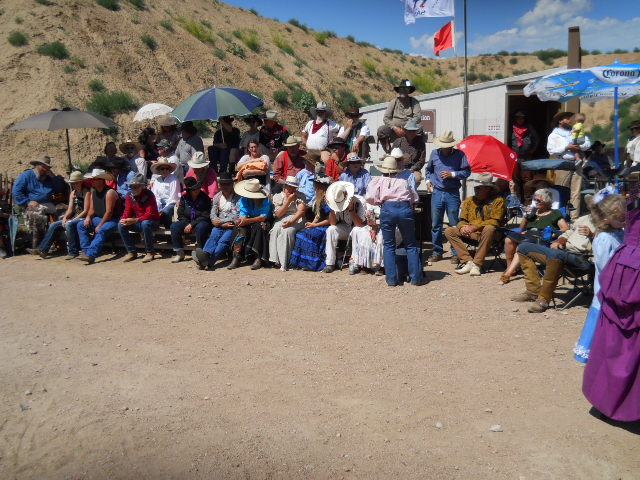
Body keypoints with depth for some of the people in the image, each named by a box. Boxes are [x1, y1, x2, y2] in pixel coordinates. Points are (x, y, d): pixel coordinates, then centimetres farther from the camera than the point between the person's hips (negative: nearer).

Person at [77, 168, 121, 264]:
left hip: (112, 220, -9)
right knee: (81, 225, -7)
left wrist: (99, 226, -19)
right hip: (98, 218, 9)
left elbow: (109, 212, -20)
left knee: (101, 231, -34)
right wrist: (88, 217, -8)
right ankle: (86, 251, -14)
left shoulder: (110, 192, -17)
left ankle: (90, 255, -44)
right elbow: (91, 209, 15)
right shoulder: (93, 192, 10)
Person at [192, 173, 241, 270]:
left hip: (232, 226, -4)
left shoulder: (238, 197, 1)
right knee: (213, 236, -27)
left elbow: (237, 217, -8)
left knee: (223, 240, -29)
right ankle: (205, 255, -54)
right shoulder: (217, 197, 17)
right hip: (220, 225, 4)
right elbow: (212, 214, 12)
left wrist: (220, 221, -6)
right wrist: (223, 224, -6)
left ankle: (208, 261, -50)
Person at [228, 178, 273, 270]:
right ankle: (236, 258, -32)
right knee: (242, 228, -27)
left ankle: (258, 258, -35)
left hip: (265, 222, -4)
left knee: (259, 226, -36)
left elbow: (263, 217, -26)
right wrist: (241, 220, -36)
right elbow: (243, 215, -10)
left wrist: (248, 220, -40)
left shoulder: (265, 200, -18)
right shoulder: (244, 200, -5)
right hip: (251, 221, 4)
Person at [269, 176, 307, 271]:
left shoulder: (300, 196, 6)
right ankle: (275, 259, -28)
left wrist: (291, 221, -26)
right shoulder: (277, 196, 10)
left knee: (287, 231, -32)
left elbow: (301, 211, -9)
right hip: (281, 220, 2)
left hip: (296, 220, -2)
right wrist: (288, 201, -9)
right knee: (276, 230, -31)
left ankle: (284, 263, -32)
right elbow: (278, 214, -2)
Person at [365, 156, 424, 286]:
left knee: (389, 245, 12)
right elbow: (415, 198, 22)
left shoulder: (377, 180, 19)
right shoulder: (403, 181, 24)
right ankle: (416, 278, 10)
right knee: (411, 245, 12)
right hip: (405, 208, 1)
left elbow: (370, 198, 5)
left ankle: (392, 279, 10)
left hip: (387, 209, -1)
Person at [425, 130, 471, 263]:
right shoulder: (435, 153, 10)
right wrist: (428, 181, 9)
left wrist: (452, 174, -12)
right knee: (435, 224, 5)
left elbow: (467, 171, -1)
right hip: (437, 192, 3)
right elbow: (429, 169, 24)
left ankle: (456, 253, 9)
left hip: (452, 193, -3)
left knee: (454, 224, 1)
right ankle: (437, 251, 17)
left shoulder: (460, 155, 1)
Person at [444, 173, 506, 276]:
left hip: (488, 234, -5)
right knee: (449, 231, -14)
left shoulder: (498, 200, 0)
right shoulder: (469, 200, 14)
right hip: (471, 234, 5)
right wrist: (462, 227, -13)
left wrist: (475, 227, -21)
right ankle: (468, 262, -22)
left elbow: (495, 221, -11)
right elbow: (462, 220, 12)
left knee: (489, 229, -38)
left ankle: (476, 264, -30)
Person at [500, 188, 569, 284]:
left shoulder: (555, 213, 14)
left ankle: (508, 273, -39)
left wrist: (554, 233, -15)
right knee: (509, 239, -25)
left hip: (542, 238, -6)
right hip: (528, 235, 6)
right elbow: (522, 228, 28)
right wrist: (526, 216, 12)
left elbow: (566, 229, 2)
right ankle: (510, 267, -21)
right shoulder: (534, 212, 29)